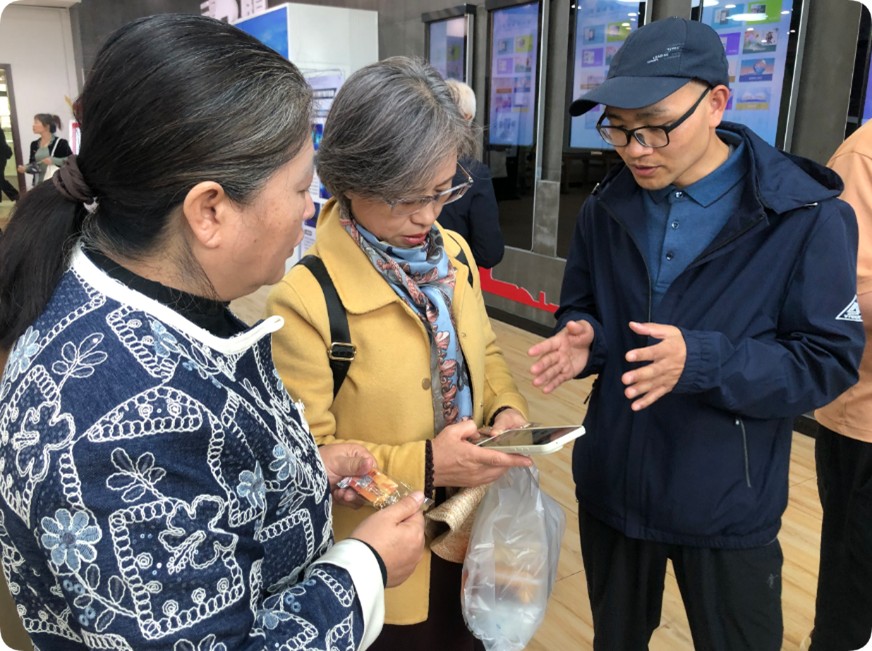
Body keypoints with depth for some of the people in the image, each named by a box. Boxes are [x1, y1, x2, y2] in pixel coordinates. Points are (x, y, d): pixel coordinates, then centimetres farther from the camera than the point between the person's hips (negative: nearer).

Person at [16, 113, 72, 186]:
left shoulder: (61, 143, -4)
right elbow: (32, 164, 17)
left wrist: (54, 161, -21)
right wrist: (25, 168, -3)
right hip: (39, 184, 5)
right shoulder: (34, 144, 13)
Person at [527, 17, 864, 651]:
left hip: (727, 507, -3)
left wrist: (702, 361, -30)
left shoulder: (808, 216, -15)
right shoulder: (605, 209, -2)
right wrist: (582, 340, -16)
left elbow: (829, 360, -15)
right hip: (611, 486, 4)